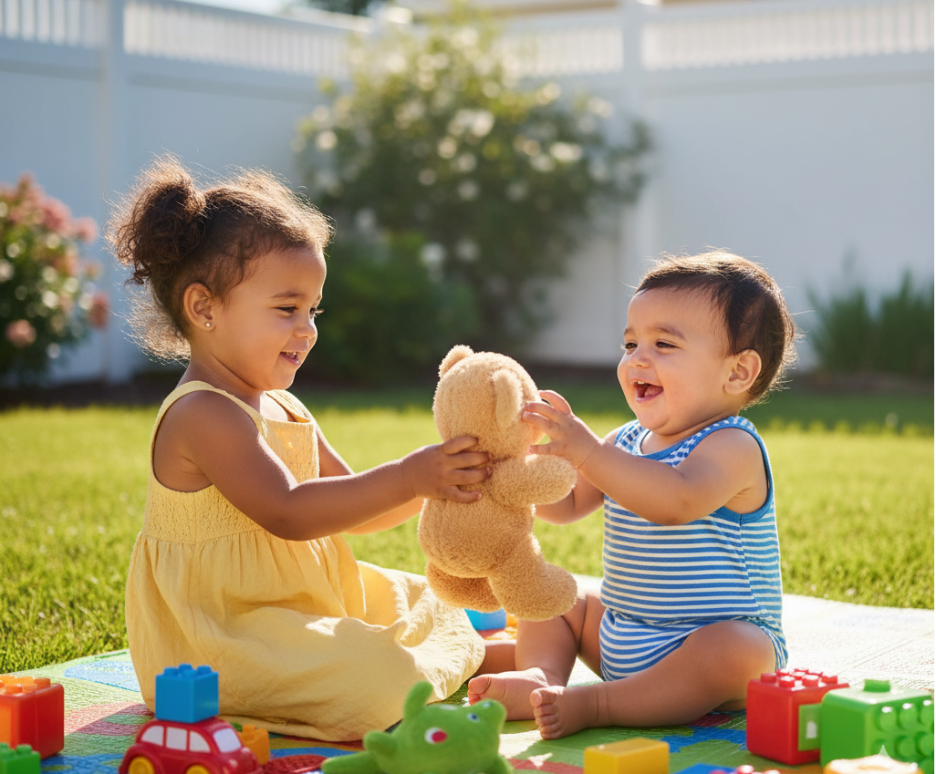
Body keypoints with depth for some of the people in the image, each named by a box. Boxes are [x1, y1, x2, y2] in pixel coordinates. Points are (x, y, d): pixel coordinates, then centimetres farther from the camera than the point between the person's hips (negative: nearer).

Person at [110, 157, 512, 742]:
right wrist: (407, 477, -34)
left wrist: (435, 479, -4)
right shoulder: (204, 415, -21)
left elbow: (351, 511, 14)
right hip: (220, 636, -11)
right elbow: (288, 513, -31)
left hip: (295, 603, 11)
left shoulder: (284, 409, 12)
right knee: (380, 683, -25)